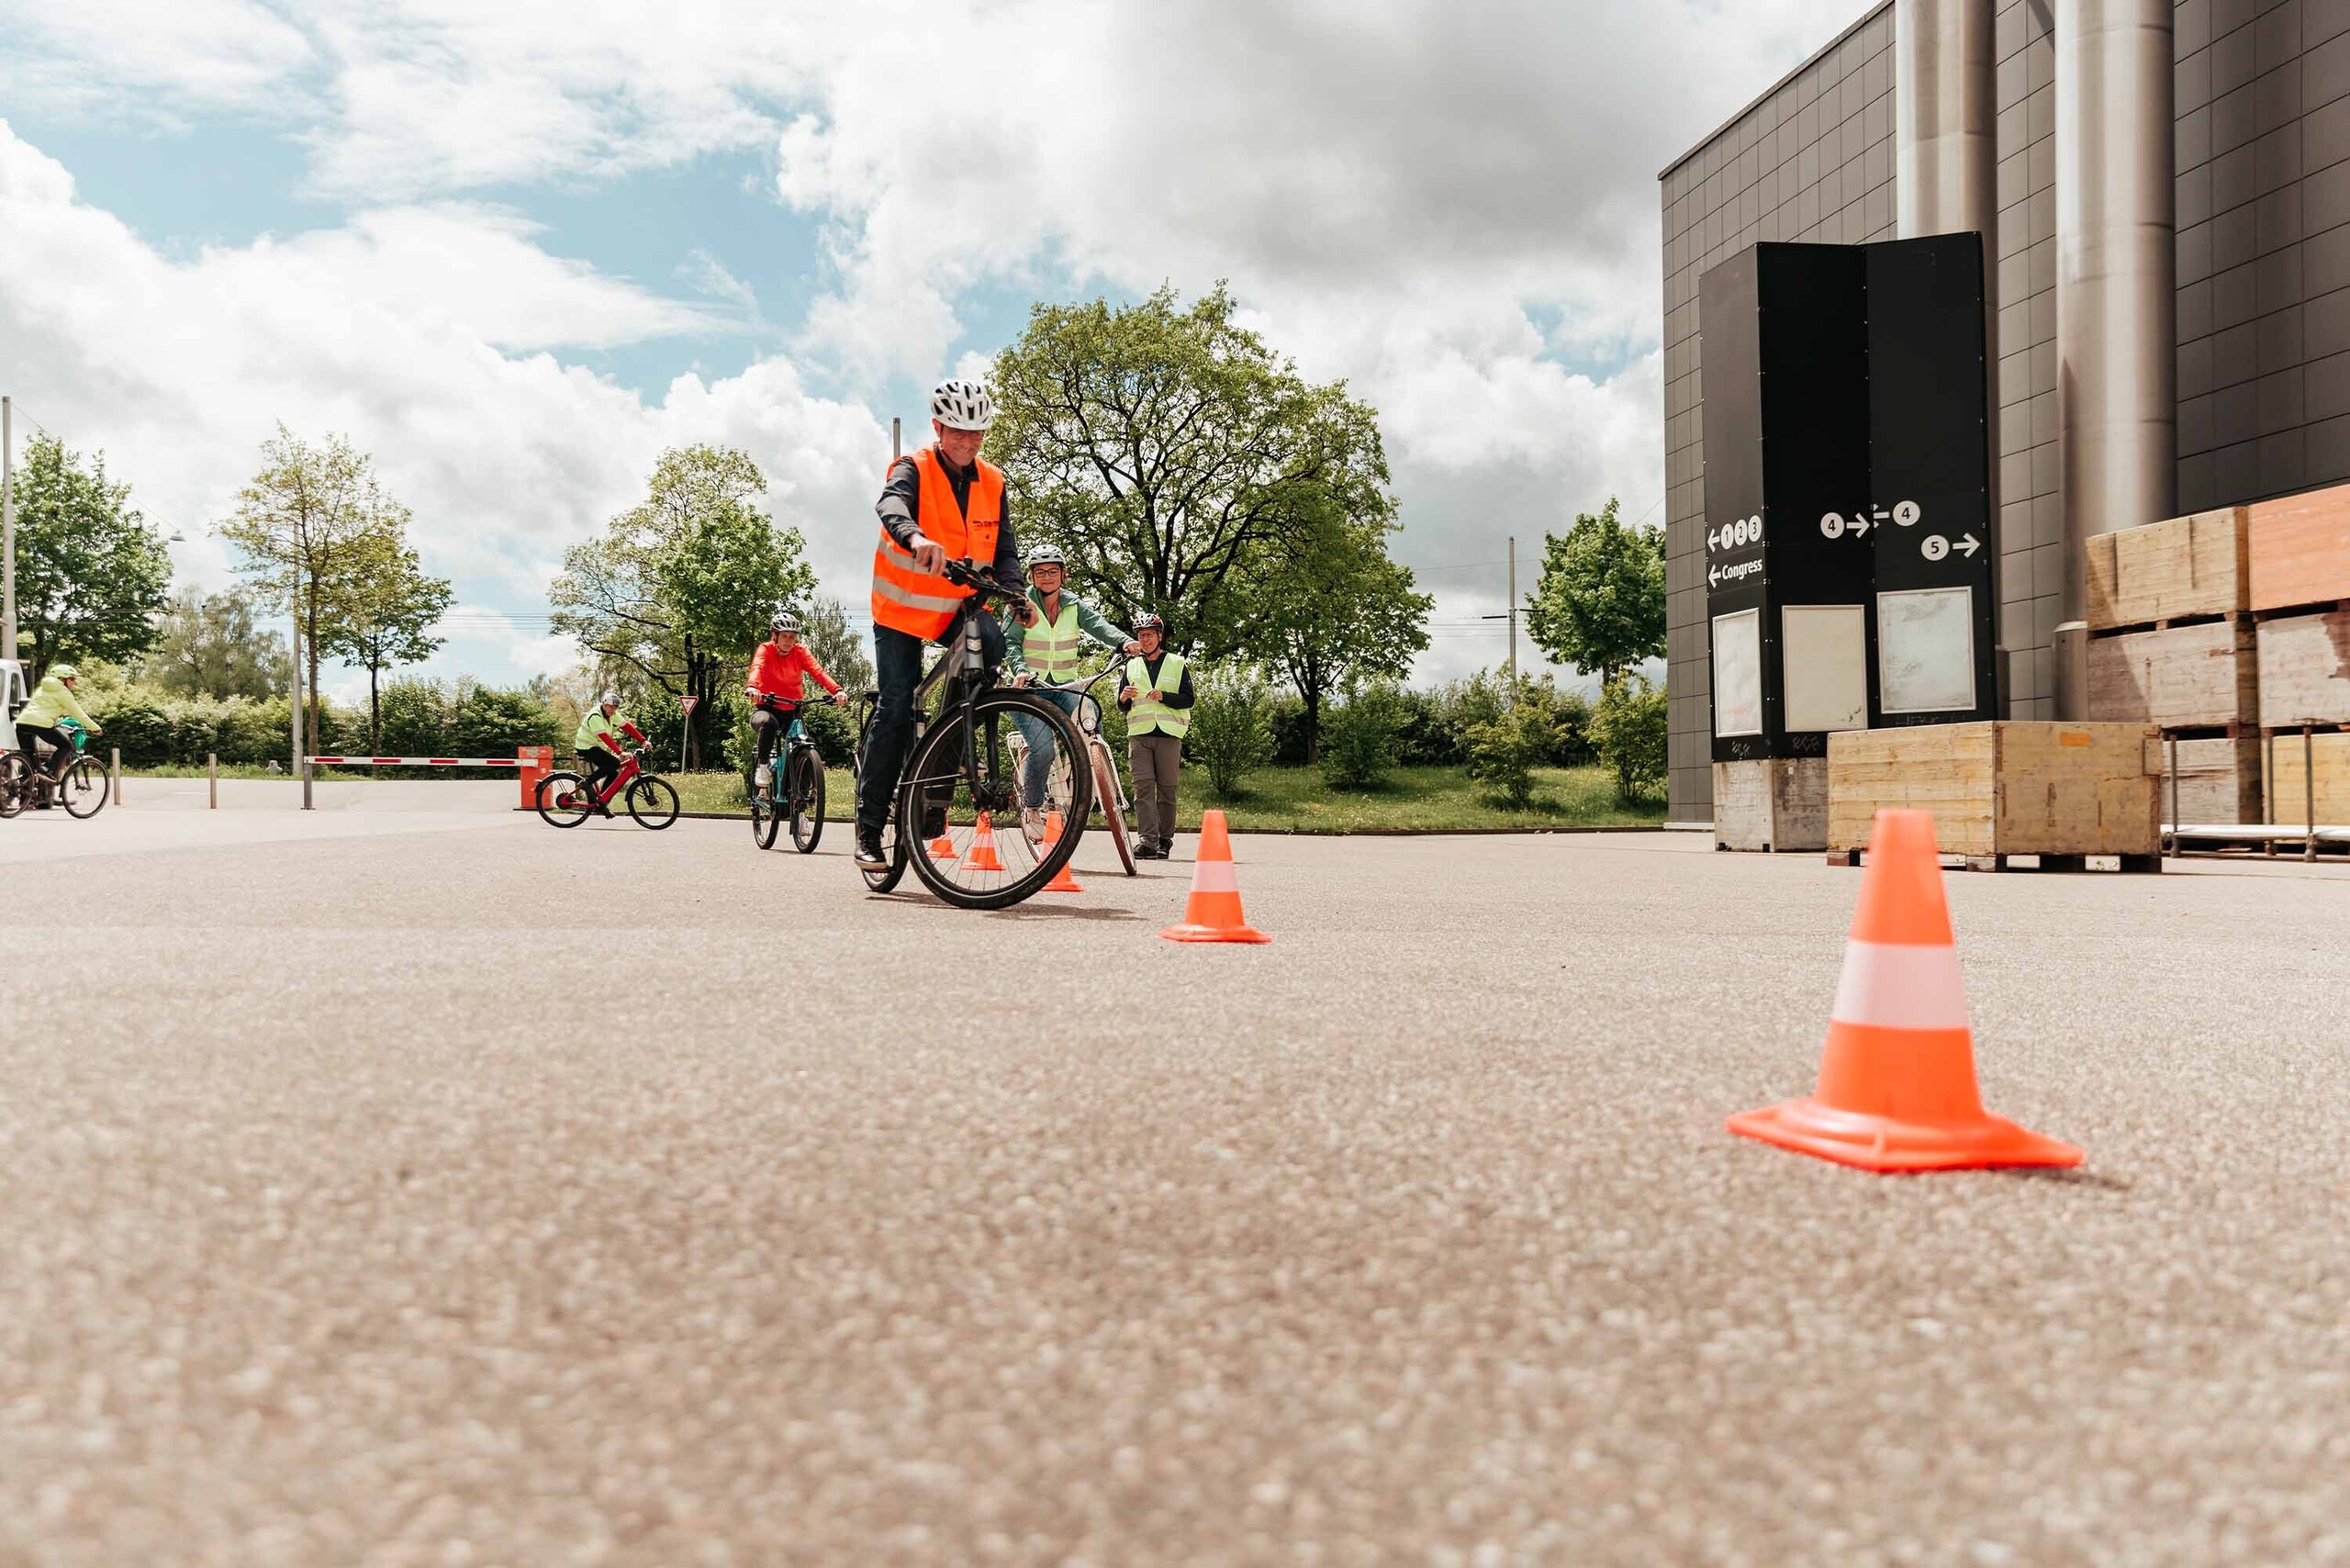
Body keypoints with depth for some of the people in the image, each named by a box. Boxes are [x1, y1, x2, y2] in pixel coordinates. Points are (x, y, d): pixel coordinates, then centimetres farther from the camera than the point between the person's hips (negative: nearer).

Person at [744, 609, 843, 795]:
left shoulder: (800, 652, 0)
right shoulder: (765, 650, -5)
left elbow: (818, 671, -17)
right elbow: (757, 668, -27)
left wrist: (836, 690, -36)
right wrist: (751, 687, -50)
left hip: (791, 711, 3)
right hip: (766, 708, -3)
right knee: (768, 723, -38)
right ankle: (762, 766, -18)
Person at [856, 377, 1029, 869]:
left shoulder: (993, 482, 1)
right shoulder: (914, 471, -13)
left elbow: (1004, 551, 1)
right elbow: (890, 505, -36)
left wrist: (1017, 594, -20)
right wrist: (915, 537, -59)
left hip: (960, 607, 3)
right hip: (902, 608, -3)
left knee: (990, 640, -29)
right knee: (895, 710, -8)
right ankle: (870, 828, 0)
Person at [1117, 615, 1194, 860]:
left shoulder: (1177, 664, 11)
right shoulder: (1132, 666, 19)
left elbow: (1189, 700, 2)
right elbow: (1122, 706, 19)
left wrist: (1164, 697, -14)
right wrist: (1124, 697, -5)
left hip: (1168, 733, -1)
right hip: (1139, 734, 2)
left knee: (1166, 788, -1)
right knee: (1143, 786, -11)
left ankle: (1165, 840, 7)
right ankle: (1147, 840, -18)